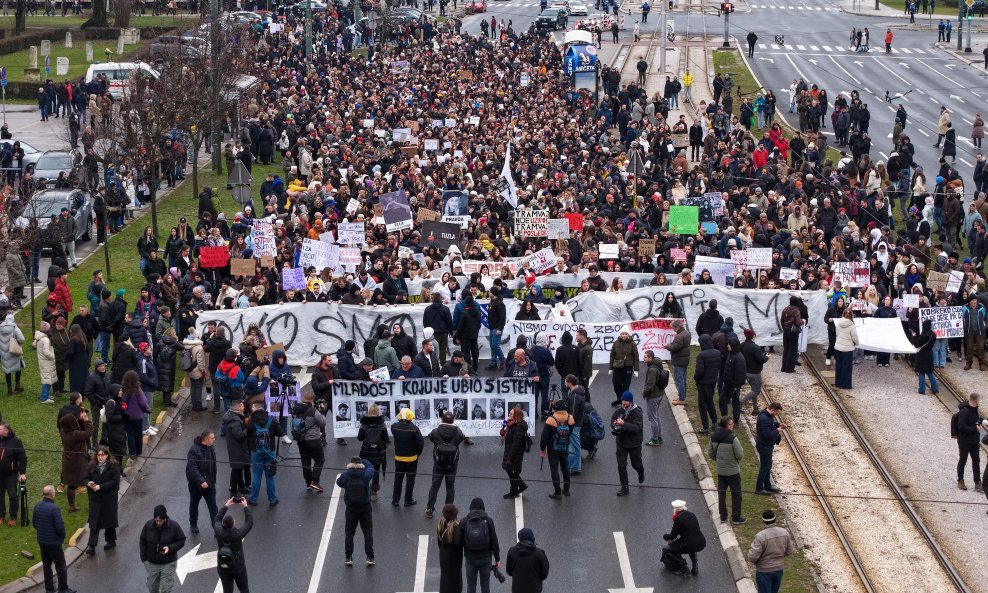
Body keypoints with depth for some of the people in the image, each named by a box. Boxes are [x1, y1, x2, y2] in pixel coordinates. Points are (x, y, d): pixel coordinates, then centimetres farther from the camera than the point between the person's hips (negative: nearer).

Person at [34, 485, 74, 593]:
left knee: (46, 564, 18)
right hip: (54, 542, -7)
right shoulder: (54, 508, -25)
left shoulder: (37, 506, -2)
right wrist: (63, 535, -5)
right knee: (60, 566, 6)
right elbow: (59, 526, -24)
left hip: (41, 540, 7)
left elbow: (34, 521, 10)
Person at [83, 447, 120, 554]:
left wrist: (100, 487, -22)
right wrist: (88, 483, -13)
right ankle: (92, 546, -1)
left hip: (109, 498, -3)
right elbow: (86, 477, 11)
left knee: (109, 520, 11)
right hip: (95, 498, 3)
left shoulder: (113, 466, -10)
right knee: (94, 521, 0)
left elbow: (115, 481, -16)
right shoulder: (92, 466, 3)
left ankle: (111, 541, 30)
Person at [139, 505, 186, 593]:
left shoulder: (174, 526, -16)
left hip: (168, 563, -3)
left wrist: (170, 548, -23)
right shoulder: (148, 525, -10)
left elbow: (181, 540, -7)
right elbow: (143, 542, 3)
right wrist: (144, 558, 1)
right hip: (151, 563, 3)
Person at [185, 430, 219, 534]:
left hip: (209, 483, 4)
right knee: (194, 504, 16)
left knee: (213, 506, -1)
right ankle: (193, 524, 34)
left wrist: (213, 480, 12)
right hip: (195, 484, -4)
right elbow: (192, 468, -27)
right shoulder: (194, 450, -21)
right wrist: (201, 481, -33)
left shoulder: (211, 449, 1)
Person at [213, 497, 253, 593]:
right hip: (238, 567, -2)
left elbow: (216, 520, 1)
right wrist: (245, 507, -5)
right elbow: (249, 523, -13)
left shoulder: (219, 533, -21)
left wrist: (226, 506, 6)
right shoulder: (237, 534, -28)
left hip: (223, 569, 2)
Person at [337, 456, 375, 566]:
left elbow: (339, 483, 10)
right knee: (368, 532, 8)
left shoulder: (345, 476, -11)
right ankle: (370, 557, 5)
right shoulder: (365, 474, -12)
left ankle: (348, 557, 10)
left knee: (349, 532, 11)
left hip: (351, 508, 0)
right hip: (365, 507, 0)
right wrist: (362, 462, 21)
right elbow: (370, 467, 9)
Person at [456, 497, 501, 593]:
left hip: (470, 558, 0)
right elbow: (494, 542, -7)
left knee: (471, 585, 11)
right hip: (485, 558, 0)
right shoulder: (488, 521, -9)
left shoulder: (464, 521, -8)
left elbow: (458, 541, -6)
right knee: (485, 585, 12)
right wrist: (497, 559, 2)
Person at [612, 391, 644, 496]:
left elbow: (637, 428, -27)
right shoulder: (619, 411, -2)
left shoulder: (637, 412, -17)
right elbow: (612, 423, 11)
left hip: (634, 443, -3)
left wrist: (623, 423, -36)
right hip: (621, 443, 3)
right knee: (621, 466, -2)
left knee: (636, 464, 16)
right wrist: (615, 425, -14)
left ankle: (641, 474, 50)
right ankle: (624, 488, 6)